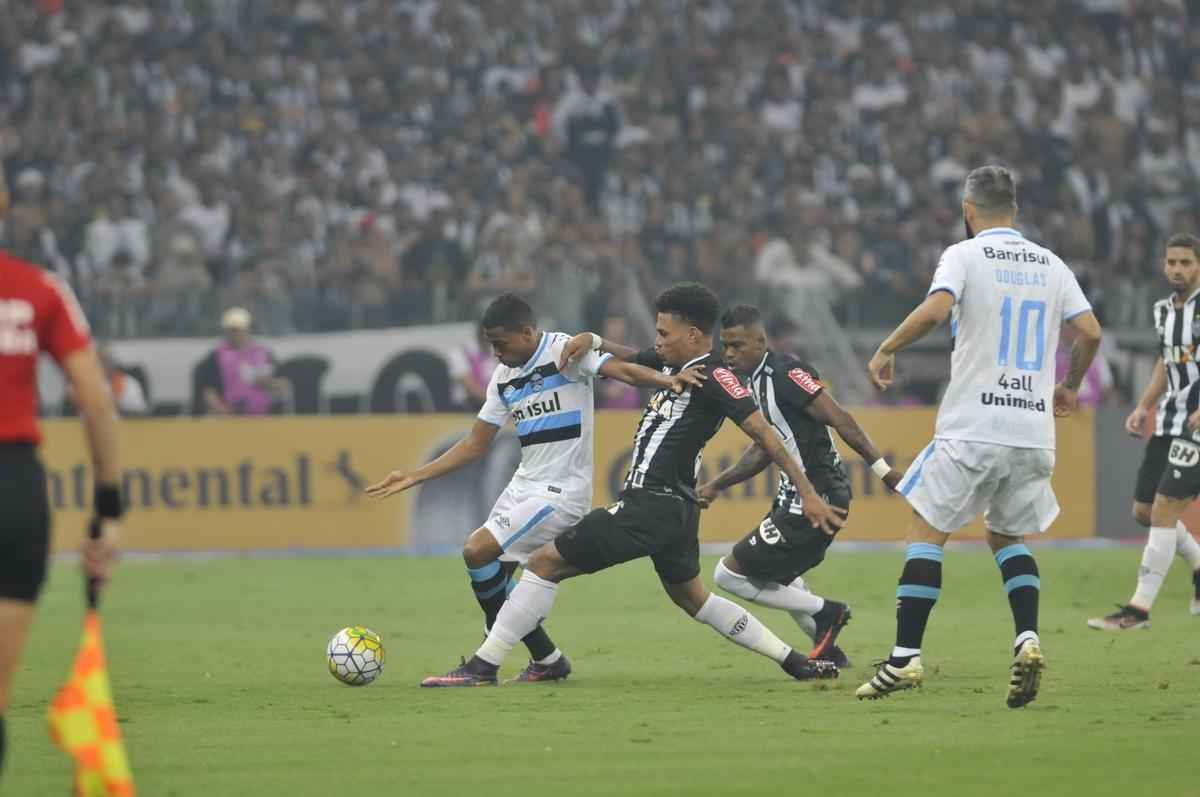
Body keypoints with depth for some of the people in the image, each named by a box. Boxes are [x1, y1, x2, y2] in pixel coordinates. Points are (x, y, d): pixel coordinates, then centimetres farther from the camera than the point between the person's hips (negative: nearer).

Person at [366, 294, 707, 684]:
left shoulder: (564, 351, -11)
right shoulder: (503, 378, 11)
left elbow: (623, 370, -24)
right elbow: (475, 445, 16)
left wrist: (668, 381, -44)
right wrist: (413, 477, 12)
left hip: (562, 491, -8)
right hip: (523, 485, 8)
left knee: (478, 551, -17)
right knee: (496, 582, 4)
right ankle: (546, 660, 17)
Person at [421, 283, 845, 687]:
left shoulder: (713, 378, -13)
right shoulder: (673, 362, 13)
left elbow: (763, 433, -17)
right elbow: (627, 359, 31)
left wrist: (808, 494, -21)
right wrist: (592, 340, 9)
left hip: (653, 506, -10)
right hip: (674, 507, 10)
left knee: (545, 562, -6)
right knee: (692, 598, 26)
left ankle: (484, 665, -6)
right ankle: (796, 661, 26)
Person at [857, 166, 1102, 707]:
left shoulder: (965, 255, -2)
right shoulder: (1050, 265, 12)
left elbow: (935, 310, -19)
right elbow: (1090, 331, 7)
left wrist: (885, 350, -5)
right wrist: (1069, 387, 24)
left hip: (972, 428, -5)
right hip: (1035, 431, 5)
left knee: (926, 532, 4)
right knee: (1007, 536, 20)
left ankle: (905, 657, -4)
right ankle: (1027, 639, -3)